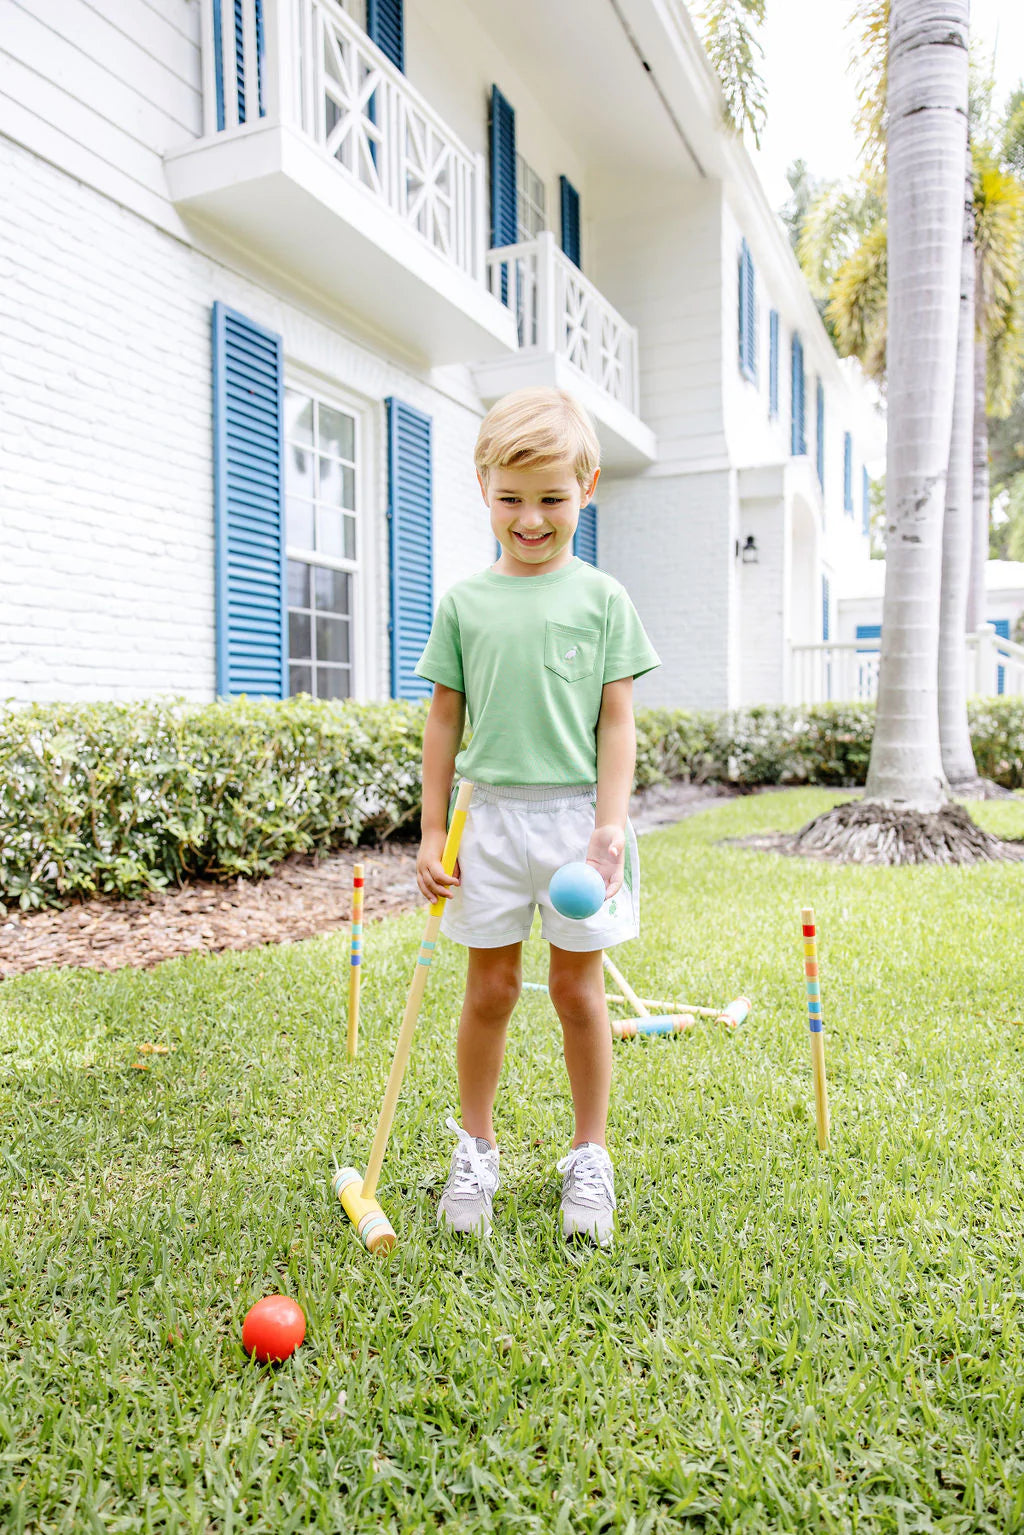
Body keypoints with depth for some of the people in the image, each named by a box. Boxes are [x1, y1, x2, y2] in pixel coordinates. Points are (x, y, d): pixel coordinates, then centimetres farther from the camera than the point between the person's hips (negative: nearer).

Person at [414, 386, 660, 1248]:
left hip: (574, 814, -1)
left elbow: (616, 721, -1)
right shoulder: (464, 603, 5)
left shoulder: (602, 599, 2)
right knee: (491, 989, 9)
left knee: (578, 989, 8)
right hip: (492, 815, 1)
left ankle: (590, 1156, 26)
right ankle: (476, 1149, 28)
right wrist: (434, 830, 5)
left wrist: (610, 823, -11)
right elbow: (445, 721, 7)